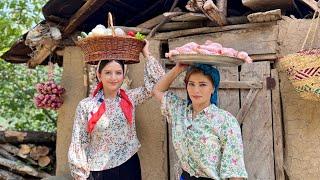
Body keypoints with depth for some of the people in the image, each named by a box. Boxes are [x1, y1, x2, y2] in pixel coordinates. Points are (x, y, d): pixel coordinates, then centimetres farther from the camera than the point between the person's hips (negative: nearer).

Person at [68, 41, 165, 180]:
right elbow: (79, 143, -5)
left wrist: (146, 53, 3)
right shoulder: (86, 106, -7)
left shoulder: (130, 98, 1)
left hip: (130, 165, 3)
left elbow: (157, 80, 0)